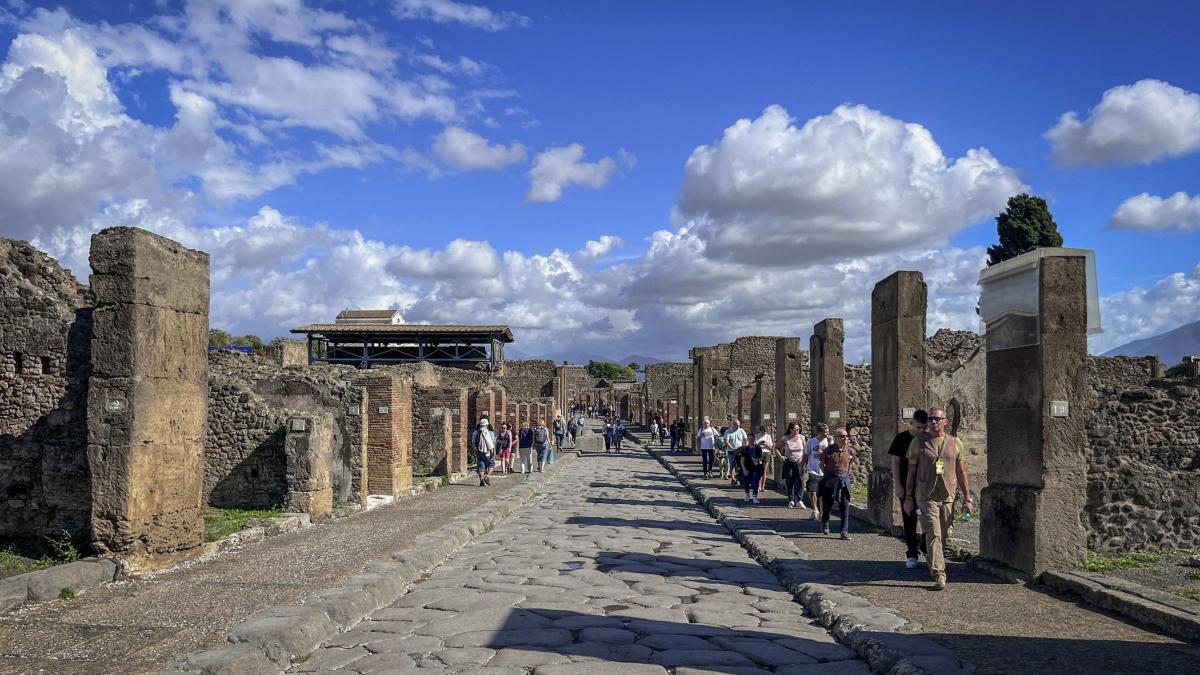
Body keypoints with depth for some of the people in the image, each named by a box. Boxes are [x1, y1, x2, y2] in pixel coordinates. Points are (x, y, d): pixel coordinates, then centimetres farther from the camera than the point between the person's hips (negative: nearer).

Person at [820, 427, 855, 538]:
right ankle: (825, 522, 40)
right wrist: (829, 474, 4)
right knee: (828, 504, 12)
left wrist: (846, 472, 11)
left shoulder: (850, 451, -1)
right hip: (830, 480, -1)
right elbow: (822, 464, 6)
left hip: (844, 480, 1)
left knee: (845, 506, -3)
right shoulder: (829, 450, -8)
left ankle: (845, 531, 3)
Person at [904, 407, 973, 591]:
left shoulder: (954, 443, 9)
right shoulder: (918, 442, 3)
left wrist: (967, 498, 8)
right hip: (926, 497, -3)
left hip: (948, 497, 3)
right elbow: (911, 470, 6)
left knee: (943, 536, 9)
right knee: (933, 535, -11)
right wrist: (908, 497, 4)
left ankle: (934, 567, 29)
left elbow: (961, 472, 12)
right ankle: (939, 575, -13)